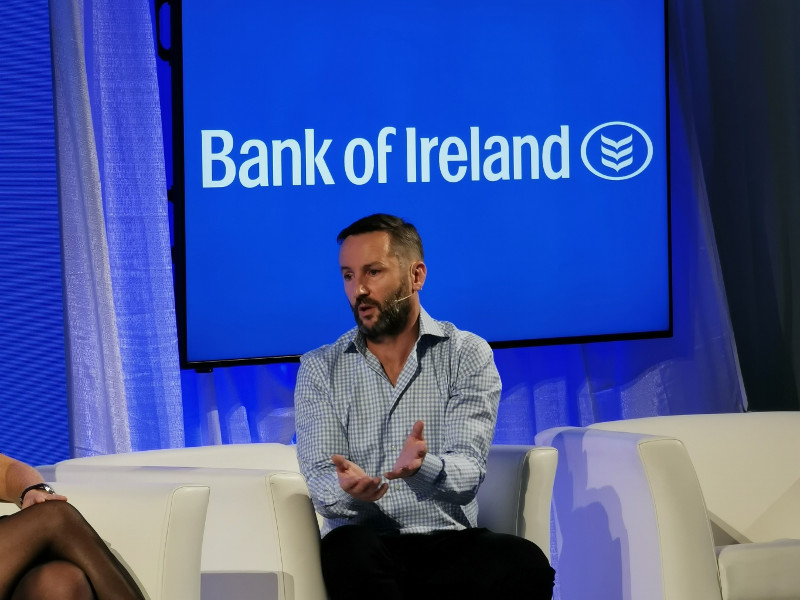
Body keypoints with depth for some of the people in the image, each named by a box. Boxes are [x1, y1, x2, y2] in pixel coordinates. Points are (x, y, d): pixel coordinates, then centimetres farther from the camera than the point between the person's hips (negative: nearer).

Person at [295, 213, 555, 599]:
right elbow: (321, 483, -1)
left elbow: (467, 472, -7)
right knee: (349, 551, -36)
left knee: (526, 563, -32)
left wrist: (421, 467, -31)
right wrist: (349, 490, -27)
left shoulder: (468, 355, 6)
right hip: (366, 543, 0)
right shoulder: (321, 369, 10)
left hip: (451, 543, 0)